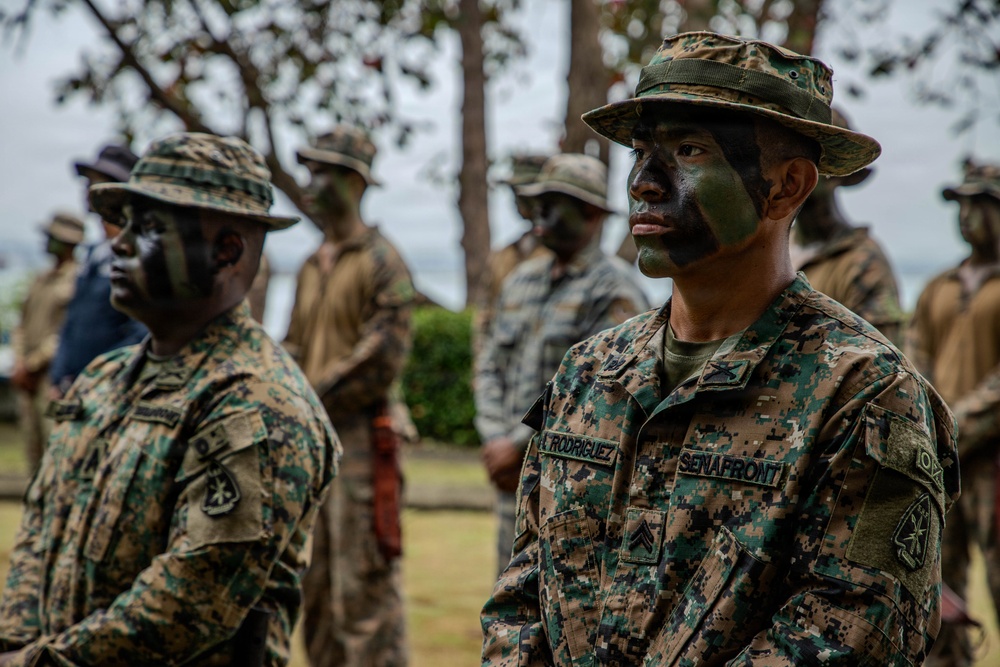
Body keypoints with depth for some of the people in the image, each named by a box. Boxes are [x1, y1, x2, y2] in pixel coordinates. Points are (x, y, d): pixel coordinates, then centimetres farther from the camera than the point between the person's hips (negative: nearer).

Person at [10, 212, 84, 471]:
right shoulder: (41, 280, 18)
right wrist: (19, 365, 3)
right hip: (28, 381, 8)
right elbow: (22, 326, 19)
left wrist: (32, 365, -11)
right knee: (34, 456, 9)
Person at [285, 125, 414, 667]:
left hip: (358, 439, -8)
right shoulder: (311, 267, 17)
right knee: (315, 583, 12)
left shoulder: (381, 263, -7)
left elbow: (383, 359, -14)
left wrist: (316, 399, -12)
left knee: (364, 582, -8)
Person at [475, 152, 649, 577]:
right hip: (515, 476, 7)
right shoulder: (521, 281, 16)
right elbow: (489, 367, 15)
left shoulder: (614, 290, -8)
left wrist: (519, 445, -14)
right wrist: (494, 440, -2)